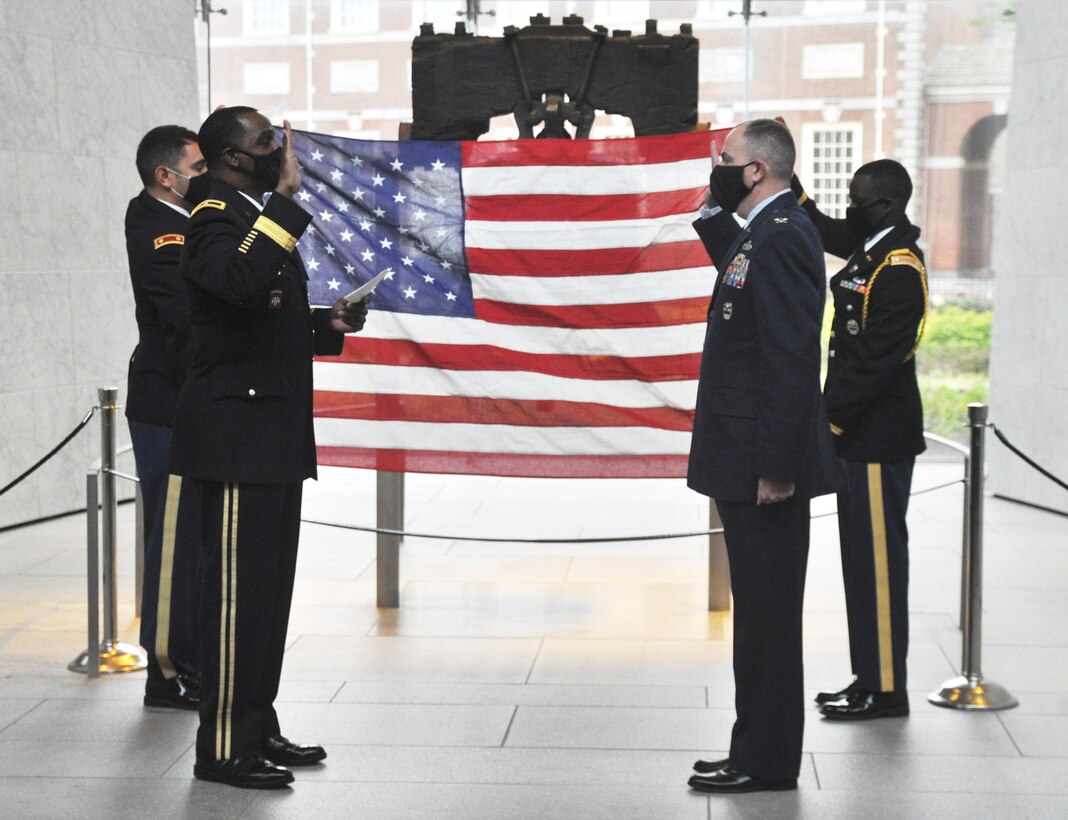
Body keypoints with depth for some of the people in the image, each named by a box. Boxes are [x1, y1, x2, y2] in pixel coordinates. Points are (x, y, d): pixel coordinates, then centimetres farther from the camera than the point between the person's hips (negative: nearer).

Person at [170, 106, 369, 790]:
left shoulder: (269, 221, 18)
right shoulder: (215, 222, -13)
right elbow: (244, 282, -37)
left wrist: (329, 325, 10)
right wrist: (286, 197, -29)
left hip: (277, 433, 10)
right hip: (236, 432, -10)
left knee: (271, 588, 13)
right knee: (239, 591, -6)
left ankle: (258, 729, 22)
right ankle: (223, 748, 1)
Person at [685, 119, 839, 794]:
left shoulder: (782, 235, -17)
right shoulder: (763, 232, 13)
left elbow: (792, 359, -23)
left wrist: (777, 466, -24)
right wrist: (715, 214, 19)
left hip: (766, 464, -10)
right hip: (749, 462, 10)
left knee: (767, 614, -1)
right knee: (761, 613, 16)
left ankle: (766, 762, 8)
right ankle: (760, 752, 25)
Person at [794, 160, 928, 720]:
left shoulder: (899, 268, -18)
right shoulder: (872, 248, 10)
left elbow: (878, 361, -21)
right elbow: (823, 231, 26)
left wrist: (831, 420, -17)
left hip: (879, 436, -10)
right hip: (860, 432, 10)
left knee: (878, 557, -3)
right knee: (863, 557, 13)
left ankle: (885, 689, 5)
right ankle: (870, 680, 22)